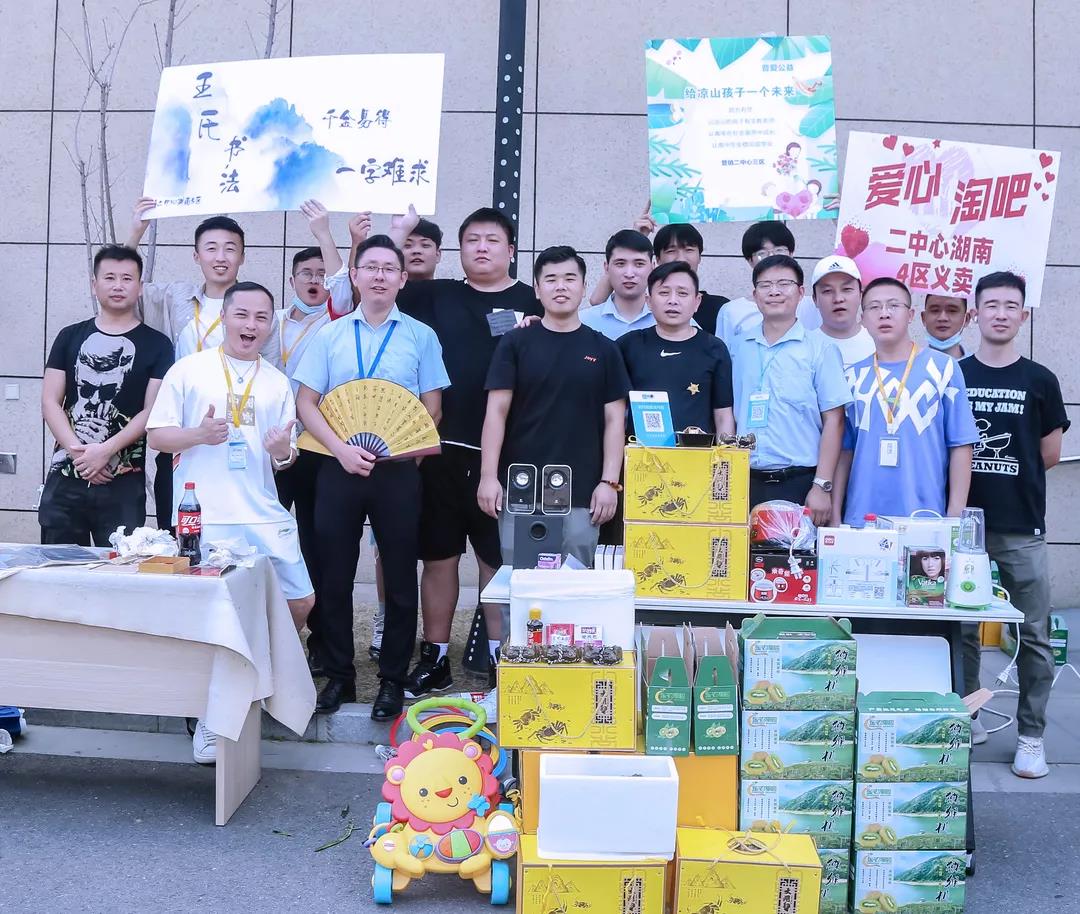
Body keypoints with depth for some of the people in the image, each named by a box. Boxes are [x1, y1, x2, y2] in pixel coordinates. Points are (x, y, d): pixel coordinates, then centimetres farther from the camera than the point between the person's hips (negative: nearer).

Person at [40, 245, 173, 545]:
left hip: (123, 485, -2)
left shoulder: (156, 345, 4)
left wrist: (105, 451, -14)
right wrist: (77, 451, -8)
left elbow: (152, 411, -3)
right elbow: (50, 402, 6)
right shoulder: (70, 337, 12)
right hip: (64, 478, 3)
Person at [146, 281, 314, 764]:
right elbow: (157, 436, 0)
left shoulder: (277, 382, 12)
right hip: (202, 520, -4)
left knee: (301, 603, 4)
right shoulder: (189, 370, 1)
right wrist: (199, 434, -18)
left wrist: (282, 451, -9)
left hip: (265, 518, 4)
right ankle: (209, 721, 15)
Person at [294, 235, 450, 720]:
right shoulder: (330, 335, 7)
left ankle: (393, 679, 18)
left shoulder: (420, 336, 4)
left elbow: (432, 408, 4)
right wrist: (342, 448, -10)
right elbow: (306, 402, 3)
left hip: (398, 470, -1)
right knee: (334, 575, 6)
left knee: (399, 577, 5)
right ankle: (338, 675, 21)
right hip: (338, 468, 1)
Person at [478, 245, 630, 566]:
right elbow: (496, 412, 1)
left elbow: (614, 420, 6)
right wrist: (488, 476, -6)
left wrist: (609, 482, -2)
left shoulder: (603, 349, 7)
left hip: (581, 493, 1)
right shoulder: (515, 343, 4)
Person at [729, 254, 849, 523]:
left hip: (799, 481, -2)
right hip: (746, 481, 3)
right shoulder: (738, 347, 8)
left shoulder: (820, 349, -1)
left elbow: (833, 421, -3)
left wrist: (822, 487, -8)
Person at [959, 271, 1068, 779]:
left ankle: (1031, 736, 10)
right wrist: (1004, 464, 1)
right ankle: (966, 718, 23)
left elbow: (1050, 454, 8)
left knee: (1034, 634, 1)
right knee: (962, 630, 8)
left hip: (1022, 527, 0)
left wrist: (987, 462, 9)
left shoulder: (1039, 381, 5)